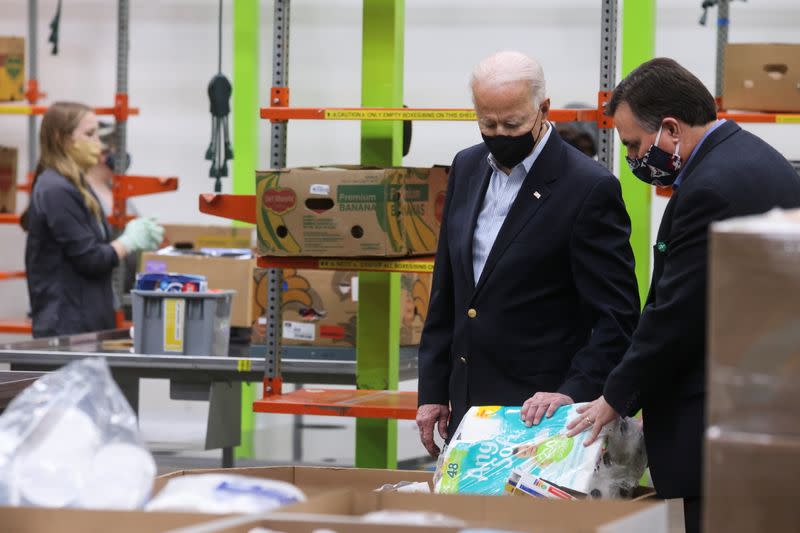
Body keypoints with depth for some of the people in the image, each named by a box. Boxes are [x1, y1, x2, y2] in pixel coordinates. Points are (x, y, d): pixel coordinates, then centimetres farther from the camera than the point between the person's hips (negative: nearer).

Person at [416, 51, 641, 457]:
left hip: (539, 408, -6)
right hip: (468, 406, 6)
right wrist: (432, 391, 13)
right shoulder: (467, 168, 9)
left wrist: (573, 392, -23)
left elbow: (617, 316, -12)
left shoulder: (590, 189, -12)